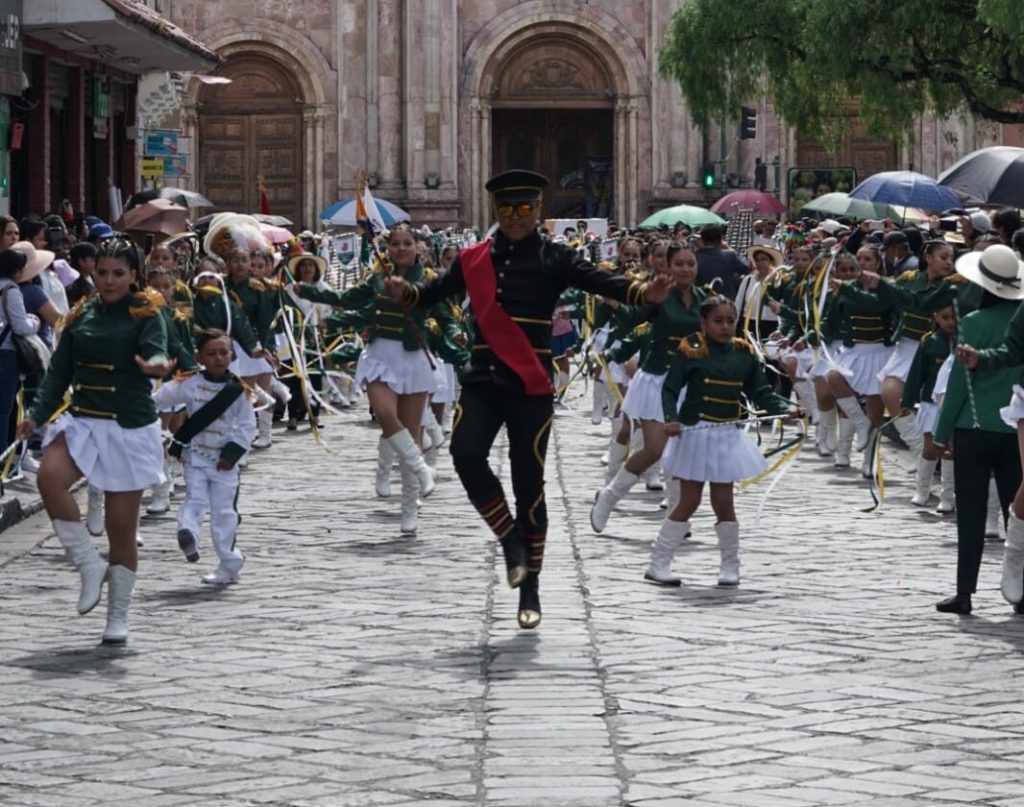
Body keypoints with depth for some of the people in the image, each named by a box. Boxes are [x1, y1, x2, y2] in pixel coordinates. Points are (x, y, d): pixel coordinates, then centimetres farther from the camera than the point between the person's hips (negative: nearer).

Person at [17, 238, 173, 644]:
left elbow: (155, 353, -22)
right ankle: (89, 565, -15)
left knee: (122, 527, 3)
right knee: (49, 477, -29)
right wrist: (37, 414, -1)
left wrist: (156, 365, -46)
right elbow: (60, 370, 11)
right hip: (82, 422, 3)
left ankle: (118, 618, 18)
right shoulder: (81, 315, 7)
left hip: (130, 428, -3)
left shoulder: (146, 315, -4)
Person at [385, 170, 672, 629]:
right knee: (466, 454, -23)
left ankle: (529, 593, 13)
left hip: (531, 387, -2)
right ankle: (512, 541, 0)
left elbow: (600, 282, -13)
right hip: (483, 381, 2)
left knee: (529, 485, 1)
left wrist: (643, 293, -32)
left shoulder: (554, 259, -1)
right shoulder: (474, 259, 9)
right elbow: (437, 291, 7)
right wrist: (405, 293, -15)